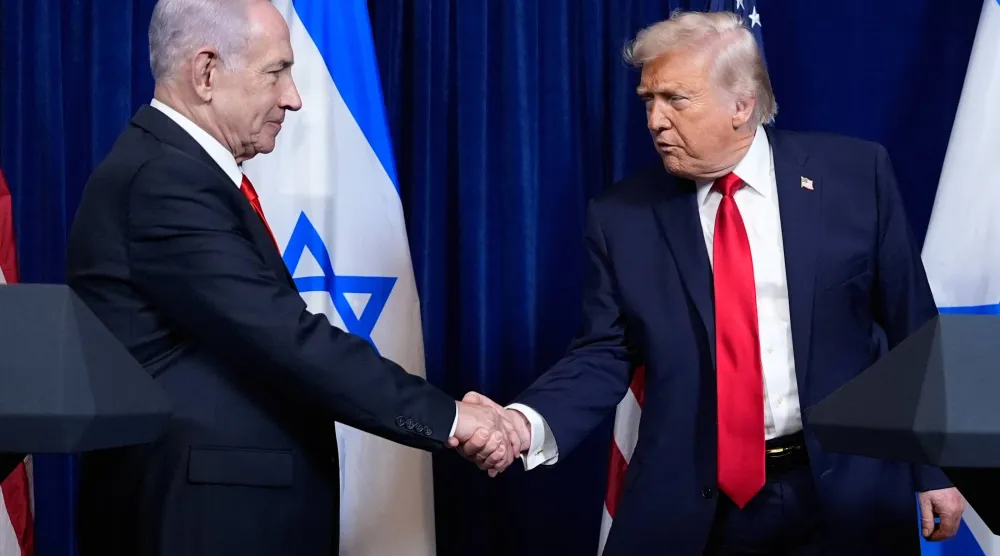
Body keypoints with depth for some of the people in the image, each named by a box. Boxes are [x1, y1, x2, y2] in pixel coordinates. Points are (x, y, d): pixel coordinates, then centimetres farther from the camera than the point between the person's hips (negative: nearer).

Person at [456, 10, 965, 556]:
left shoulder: (855, 173, -3)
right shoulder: (621, 215, -1)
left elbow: (912, 329, 2)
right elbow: (604, 354, -1)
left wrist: (936, 466, 3)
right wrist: (529, 423, -19)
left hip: (846, 495, 0)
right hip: (690, 510, 0)